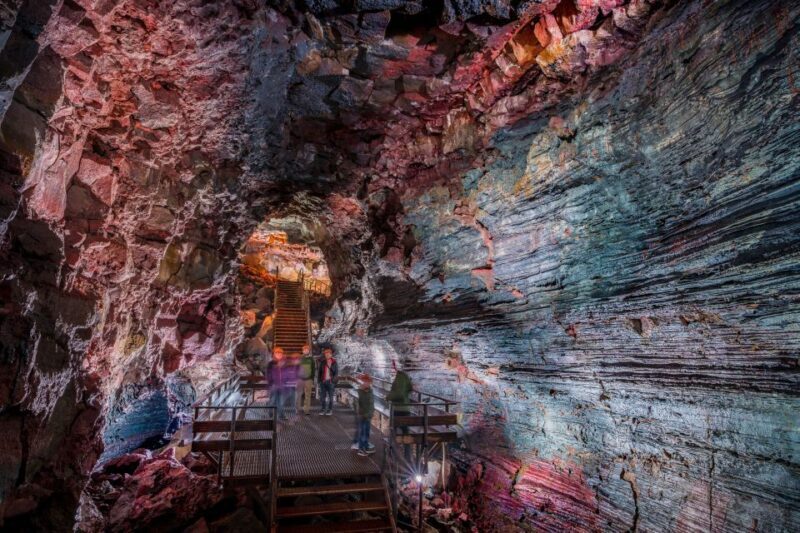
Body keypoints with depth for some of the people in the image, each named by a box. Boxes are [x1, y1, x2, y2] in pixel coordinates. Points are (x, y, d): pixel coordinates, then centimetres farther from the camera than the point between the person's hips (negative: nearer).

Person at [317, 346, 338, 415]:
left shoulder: (334, 362, 2)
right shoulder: (322, 362, 8)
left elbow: (336, 372, 1)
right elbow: (320, 371, 10)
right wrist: (319, 380, 5)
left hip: (330, 381, -2)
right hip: (323, 381, 3)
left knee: (330, 396, 2)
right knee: (323, 396, 6)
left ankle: (330, 410, 9)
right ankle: (323, 409, 14)